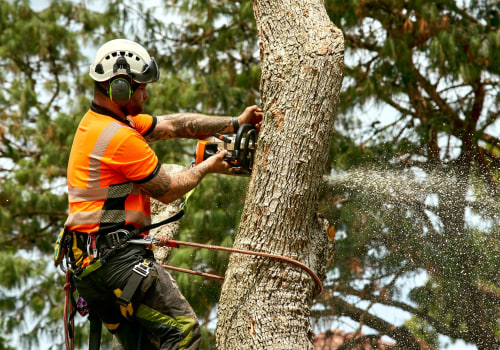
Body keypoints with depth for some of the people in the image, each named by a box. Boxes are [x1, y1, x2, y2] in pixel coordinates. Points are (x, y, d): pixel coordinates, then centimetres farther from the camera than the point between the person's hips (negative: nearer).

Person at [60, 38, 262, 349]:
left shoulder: (98, 121, 16)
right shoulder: (121, 138, -16)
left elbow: (175, 125, 19)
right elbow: (168, 191, -6)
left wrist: (235, 124, 17)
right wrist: (208, 167, 11)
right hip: (116, 256, -10)